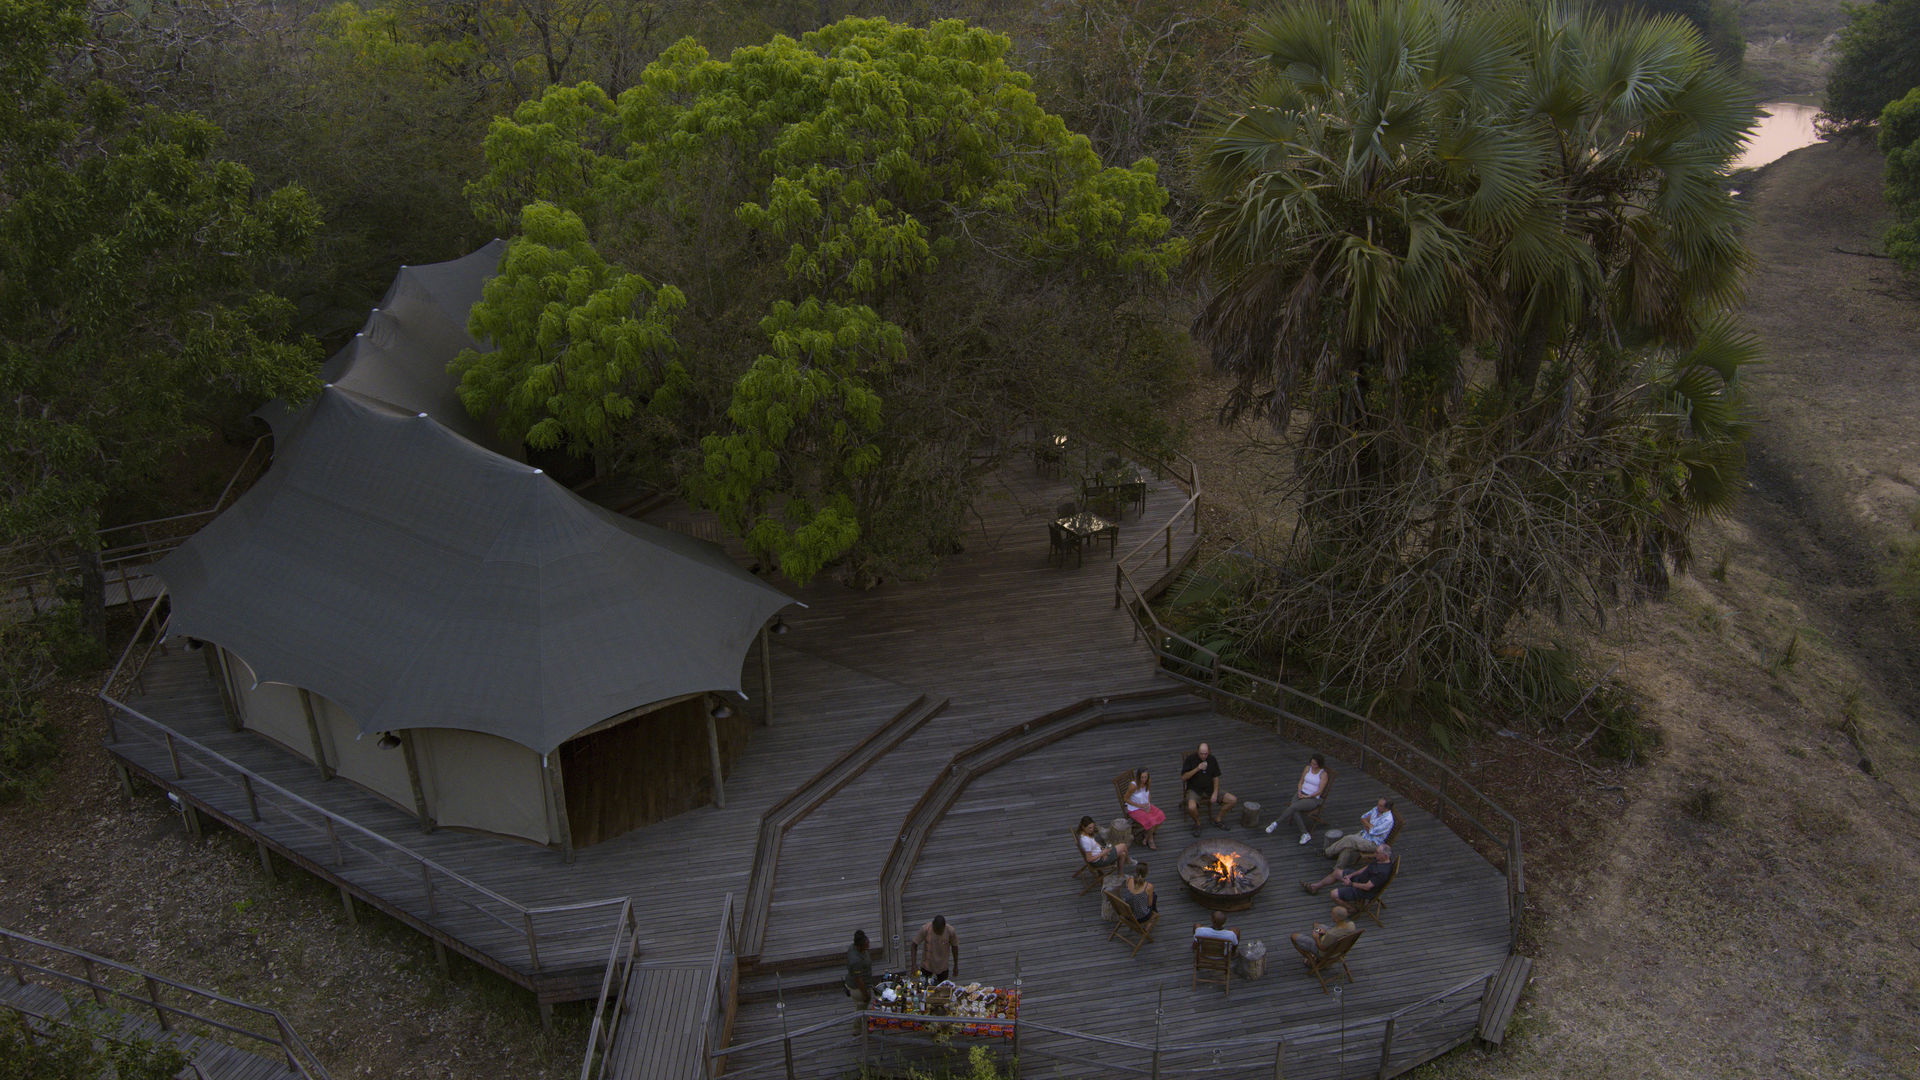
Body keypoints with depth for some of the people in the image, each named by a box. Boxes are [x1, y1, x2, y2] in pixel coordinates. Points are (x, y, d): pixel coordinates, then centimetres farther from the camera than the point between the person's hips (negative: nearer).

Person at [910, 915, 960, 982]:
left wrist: (956, 966, 3)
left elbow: (954, 947, -6)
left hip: (943, 967, 1)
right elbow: (914, 945, -16)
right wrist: (914, 965, -23)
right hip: (926, 966, 0)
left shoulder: (950, 931, -22)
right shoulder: (925, 929, -25)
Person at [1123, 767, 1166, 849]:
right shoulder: (1133, 785, -26)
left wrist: (1148, 804, -5)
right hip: (1134, 809, -7)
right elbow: (1126, 799, -15)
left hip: (1145, 805, 7)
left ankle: (1146, 837, 2)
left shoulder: (1147, 782, -8)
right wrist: (1140, 805, -19)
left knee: (1161, 816, -14)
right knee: (1151, 821, -26)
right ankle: (1150, 841, 2)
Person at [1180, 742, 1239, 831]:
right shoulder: (1190, 759, -11)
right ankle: (1197, 823, -2)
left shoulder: (1212, 759, 1)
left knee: (1233, 800, -9)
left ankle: (1217, 819, 13)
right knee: (1191, 807, -36)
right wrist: (1197, 769, -26)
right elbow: (1183, 778, -15)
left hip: (1210, 788, 4)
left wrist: (1215, 793, -7)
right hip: (1194, 789, -4)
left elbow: (1216, 777, 7)